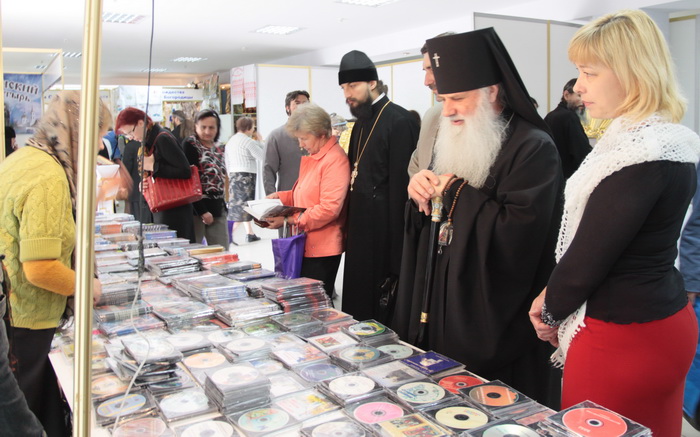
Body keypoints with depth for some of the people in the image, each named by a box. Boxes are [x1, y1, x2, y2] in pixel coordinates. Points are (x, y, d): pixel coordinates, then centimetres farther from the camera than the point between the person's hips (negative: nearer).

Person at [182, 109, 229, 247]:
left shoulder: (219, 147, 13)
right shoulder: (190, 145, -8)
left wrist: (222, 203, 15)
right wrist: (202, 211, -18)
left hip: (218, 206, 6)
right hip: (197, 206, -6)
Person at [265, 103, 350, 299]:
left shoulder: (335, 160, -15)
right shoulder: (311, 158, 16)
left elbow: (330, 209, -21)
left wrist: (291, 219, -20)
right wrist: (280, 196, 8)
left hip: (322, 250, -9)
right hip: (306, 246, 9)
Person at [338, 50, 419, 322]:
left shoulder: (399, 121, -14)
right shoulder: (361, 123, 14)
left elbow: (401, 186, -18)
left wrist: (397, 247, -19)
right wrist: (349, 226, 14)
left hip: (383, 235, -8)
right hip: (360, 232, 9)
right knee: (357, 302, 16)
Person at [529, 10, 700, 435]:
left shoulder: (640, 154, -24)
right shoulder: (666, 140, 8)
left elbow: (589, 252, -21)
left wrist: (551, 310, -3)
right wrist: (554, 295, 6)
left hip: (621, 337, -10)